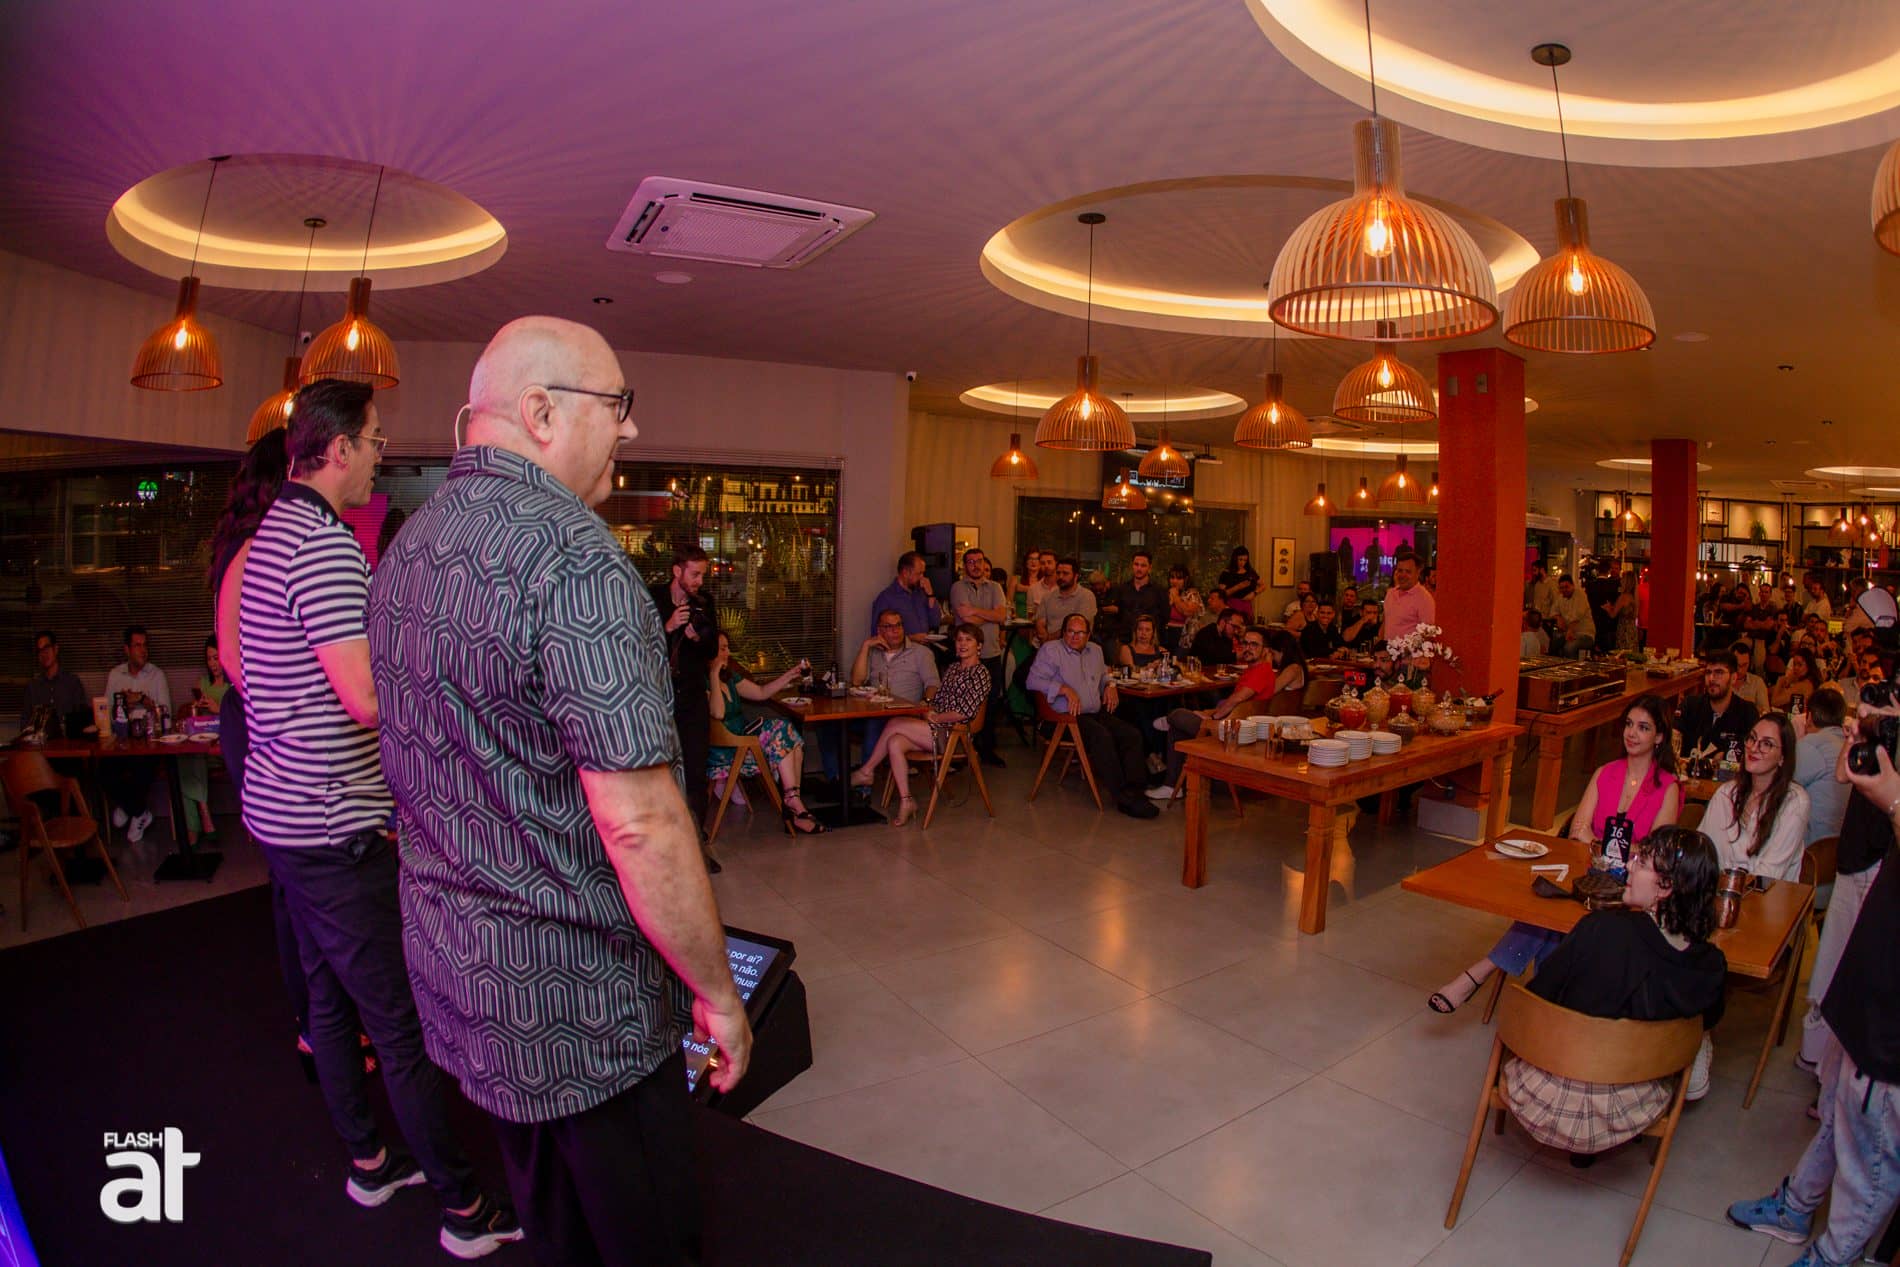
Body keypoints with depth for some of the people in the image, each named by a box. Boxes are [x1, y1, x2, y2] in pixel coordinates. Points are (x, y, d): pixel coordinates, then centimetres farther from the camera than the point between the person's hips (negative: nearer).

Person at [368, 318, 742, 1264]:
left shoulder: (406, 548, 7)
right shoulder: (573, 555, -23)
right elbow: (639, 822, -27)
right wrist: (717, 991, -14)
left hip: (455, 974, 9)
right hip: (578, 1002, -9)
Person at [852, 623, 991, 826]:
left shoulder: (980, 673, -4)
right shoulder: (952, 668, 21)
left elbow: (966, 712, -13)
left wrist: (936, 718, -7)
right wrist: (928, 712, 1)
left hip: (954, 734, -8)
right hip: (937, 729, 8)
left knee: (895, 724, -18)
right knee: (894, 743, -19)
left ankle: (867, 771, -4)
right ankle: (906, 800, -16)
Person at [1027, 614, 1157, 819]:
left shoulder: (1095, 650, 21)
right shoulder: (1050, 650, 1)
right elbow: (1033, 680, -11)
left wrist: (1110, 685, 16)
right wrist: (1065, 689, -19)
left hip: (1097, 713, 7)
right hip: (1067, 717, -7)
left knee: (1132, 734, -17)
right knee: (1102, 736, -33)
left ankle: (1133, 790, -21)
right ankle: (1123, 797, -28)